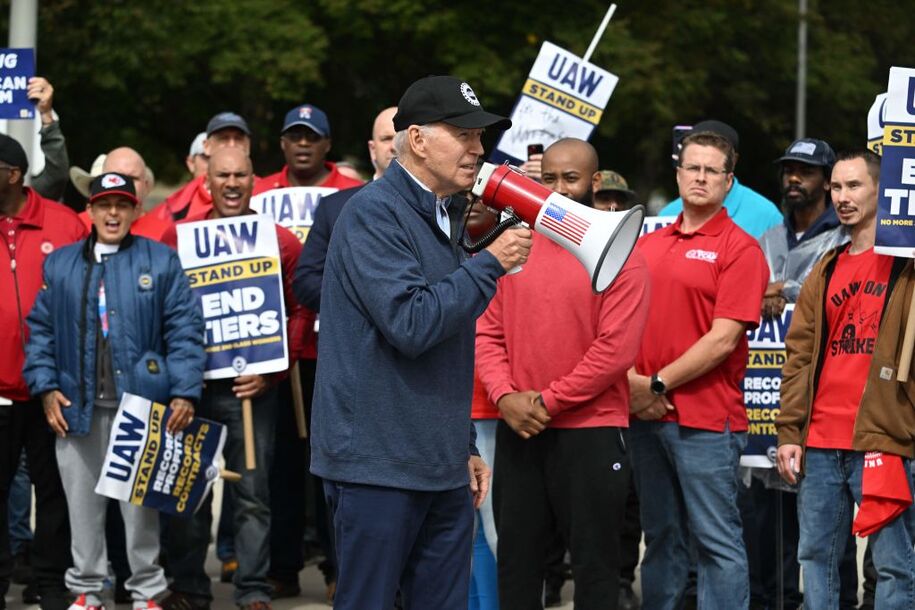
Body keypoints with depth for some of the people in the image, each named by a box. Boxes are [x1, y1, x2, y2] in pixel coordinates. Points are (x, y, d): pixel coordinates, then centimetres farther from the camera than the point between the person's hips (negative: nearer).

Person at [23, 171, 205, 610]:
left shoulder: (161, 262, 3)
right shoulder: (60, 265, 10)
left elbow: (185, 330, -2)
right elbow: (41, 330, 10)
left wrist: (185, 392, -10)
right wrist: (46, 387, -2)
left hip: (140, 405, -2)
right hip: (77, 405, 2)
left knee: (141, 502, 3)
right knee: (83, 504, 6)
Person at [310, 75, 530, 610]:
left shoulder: (443, 218, 17)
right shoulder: (374, 214, -12)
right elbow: (411, 325, -23)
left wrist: (465, 446, 21)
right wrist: (490, 263, -16)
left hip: (443, 467, 9)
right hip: (379, 464, -9)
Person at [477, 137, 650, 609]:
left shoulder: (618, 256, -7)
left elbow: (617, 348, -15)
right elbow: (487, 332, 5)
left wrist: (549, 402, -15)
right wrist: (505, 396, -11)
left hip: (591, 432, -5)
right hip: (518, 431, 5)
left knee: (594, 562, 4)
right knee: (516, 559, 13)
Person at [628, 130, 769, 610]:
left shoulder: (740, 248, -5)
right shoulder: (647, 245, 13)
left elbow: (723, 338, -12)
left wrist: (659, 385, -12)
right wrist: (630, 381, -4)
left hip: (705, 419, -6)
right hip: (645, 415, 6)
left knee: (716, 541, -5)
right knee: (661, 537, 14)